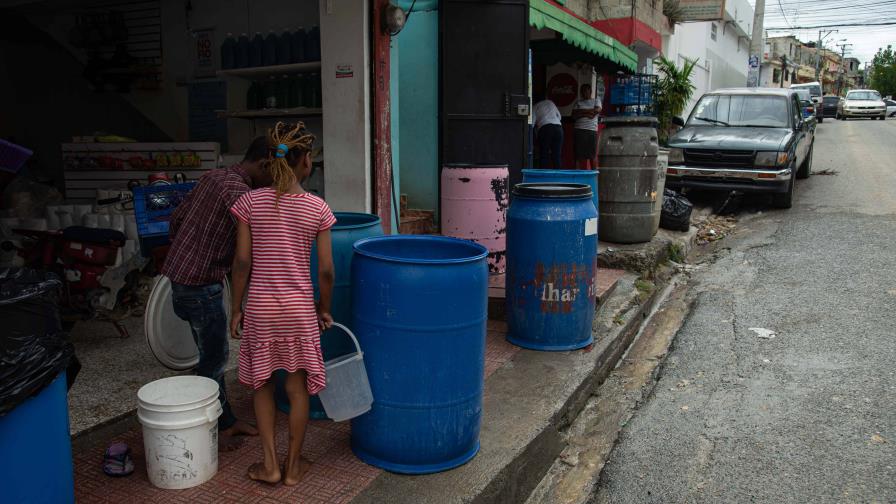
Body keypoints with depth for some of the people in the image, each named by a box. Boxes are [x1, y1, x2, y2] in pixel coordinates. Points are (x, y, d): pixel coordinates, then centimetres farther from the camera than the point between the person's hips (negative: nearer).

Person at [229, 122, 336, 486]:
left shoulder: (251, 202, -6)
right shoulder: (317, 209, -8)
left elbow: (242, 261, -5)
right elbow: (326, 270, -6)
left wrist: (236, 308, 6)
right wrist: (324, 309, 10)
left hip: (260, 306, 1)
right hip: (300, 308, -1)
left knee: (262, 385, 19)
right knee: (297, 388, 14)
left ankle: (270, 464, 24)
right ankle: (293, 466, 26)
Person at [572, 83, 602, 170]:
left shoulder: (596, 100, 16)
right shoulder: (578, 103, 18)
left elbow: (597, 110, -3)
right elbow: (574, 115, 4)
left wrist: (582, 111, -2)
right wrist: (586, 114, -9)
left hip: (592, 131, -1)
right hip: (579, 130, 1)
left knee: (592, 154, -6)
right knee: (579, 154, -5)